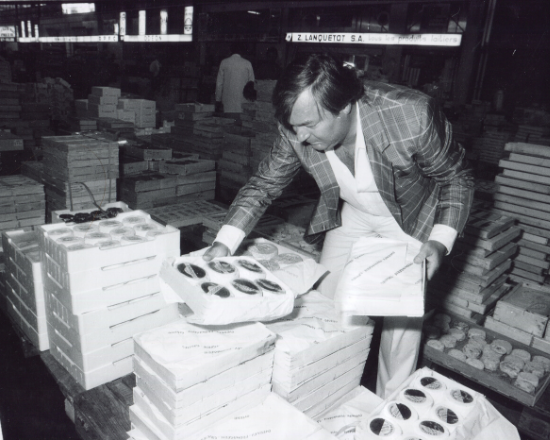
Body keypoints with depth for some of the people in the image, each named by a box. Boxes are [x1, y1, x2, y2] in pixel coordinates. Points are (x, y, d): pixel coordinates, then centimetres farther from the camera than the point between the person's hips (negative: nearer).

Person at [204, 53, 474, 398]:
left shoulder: (412, 115, -36)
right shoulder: (297, 132, -26)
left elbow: (457, 178, -18)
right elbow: (264, 185, -11)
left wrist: (441, 241, -30)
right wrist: (225, 243, -22)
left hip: (411, 220, -3)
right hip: (350, 216, 4)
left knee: (403, 315, -1)